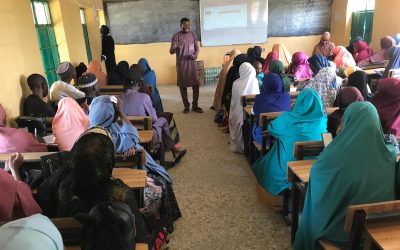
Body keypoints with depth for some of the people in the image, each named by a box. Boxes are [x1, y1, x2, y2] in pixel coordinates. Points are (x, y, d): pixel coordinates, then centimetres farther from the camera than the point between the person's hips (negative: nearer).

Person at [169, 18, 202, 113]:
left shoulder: (193, 35, 6)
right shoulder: (176, 36, -5)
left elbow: (197, 48, 13)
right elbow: (171, 51, -10)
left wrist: (196, 54, -10)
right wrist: (178, 46, -30)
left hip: (192, 63, 3)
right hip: (181, 64, -2)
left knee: (196, 84, -2)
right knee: (183, 85, 2)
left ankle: (195, 106, 10)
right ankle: (186, 106, 14)